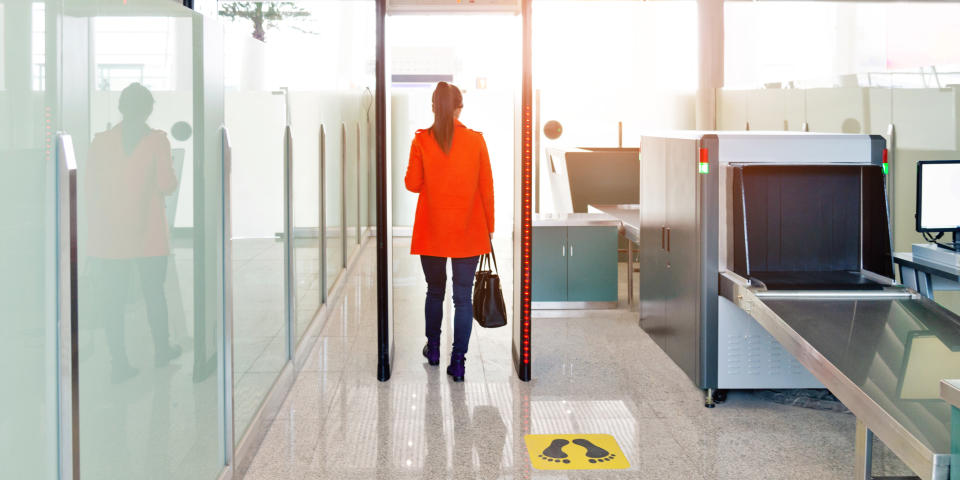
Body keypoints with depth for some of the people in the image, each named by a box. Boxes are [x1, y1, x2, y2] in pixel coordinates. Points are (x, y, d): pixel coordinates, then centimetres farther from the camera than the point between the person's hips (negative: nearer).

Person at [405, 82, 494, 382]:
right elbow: (486, 188, -1)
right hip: (468, 233, -1)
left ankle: (433, 349, 34)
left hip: (432, 232, 1)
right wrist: (489, 228, 9)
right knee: (463, 297, 4)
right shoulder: (476, 141, -4)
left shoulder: (422, 141, -6)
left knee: (435, 292, 20)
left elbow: (412, 183, -2)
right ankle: (458, 361, 1)